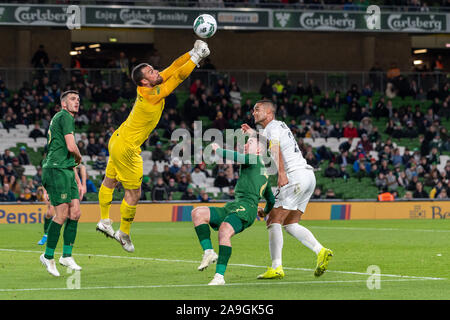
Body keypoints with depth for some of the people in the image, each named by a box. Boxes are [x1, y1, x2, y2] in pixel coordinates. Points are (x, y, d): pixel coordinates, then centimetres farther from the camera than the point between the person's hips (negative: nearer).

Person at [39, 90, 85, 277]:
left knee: (75, 212, 4)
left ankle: (67, 256, 9)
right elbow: (71, 148, -18)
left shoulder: (67, 119, 25)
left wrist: (78, 182, 26)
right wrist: (79, 158, 4)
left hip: (66, 171, 10)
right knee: (62, 214, -10)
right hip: (56, 170, -10)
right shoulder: (65, 117, -7)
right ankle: (48, 256, -2)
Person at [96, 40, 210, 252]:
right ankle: (124, 234, 15)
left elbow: (172, 69, 1)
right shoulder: (153, 95, -27)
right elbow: (178, 76, -27)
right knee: (134, 193, 3)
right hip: (126, 149, -10)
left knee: (110, 181, 21)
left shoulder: (148, 88, -4)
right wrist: (196, 57, -20)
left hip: (117, 141, 10)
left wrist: (192, 53, -7)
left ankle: (104, 221, 34)